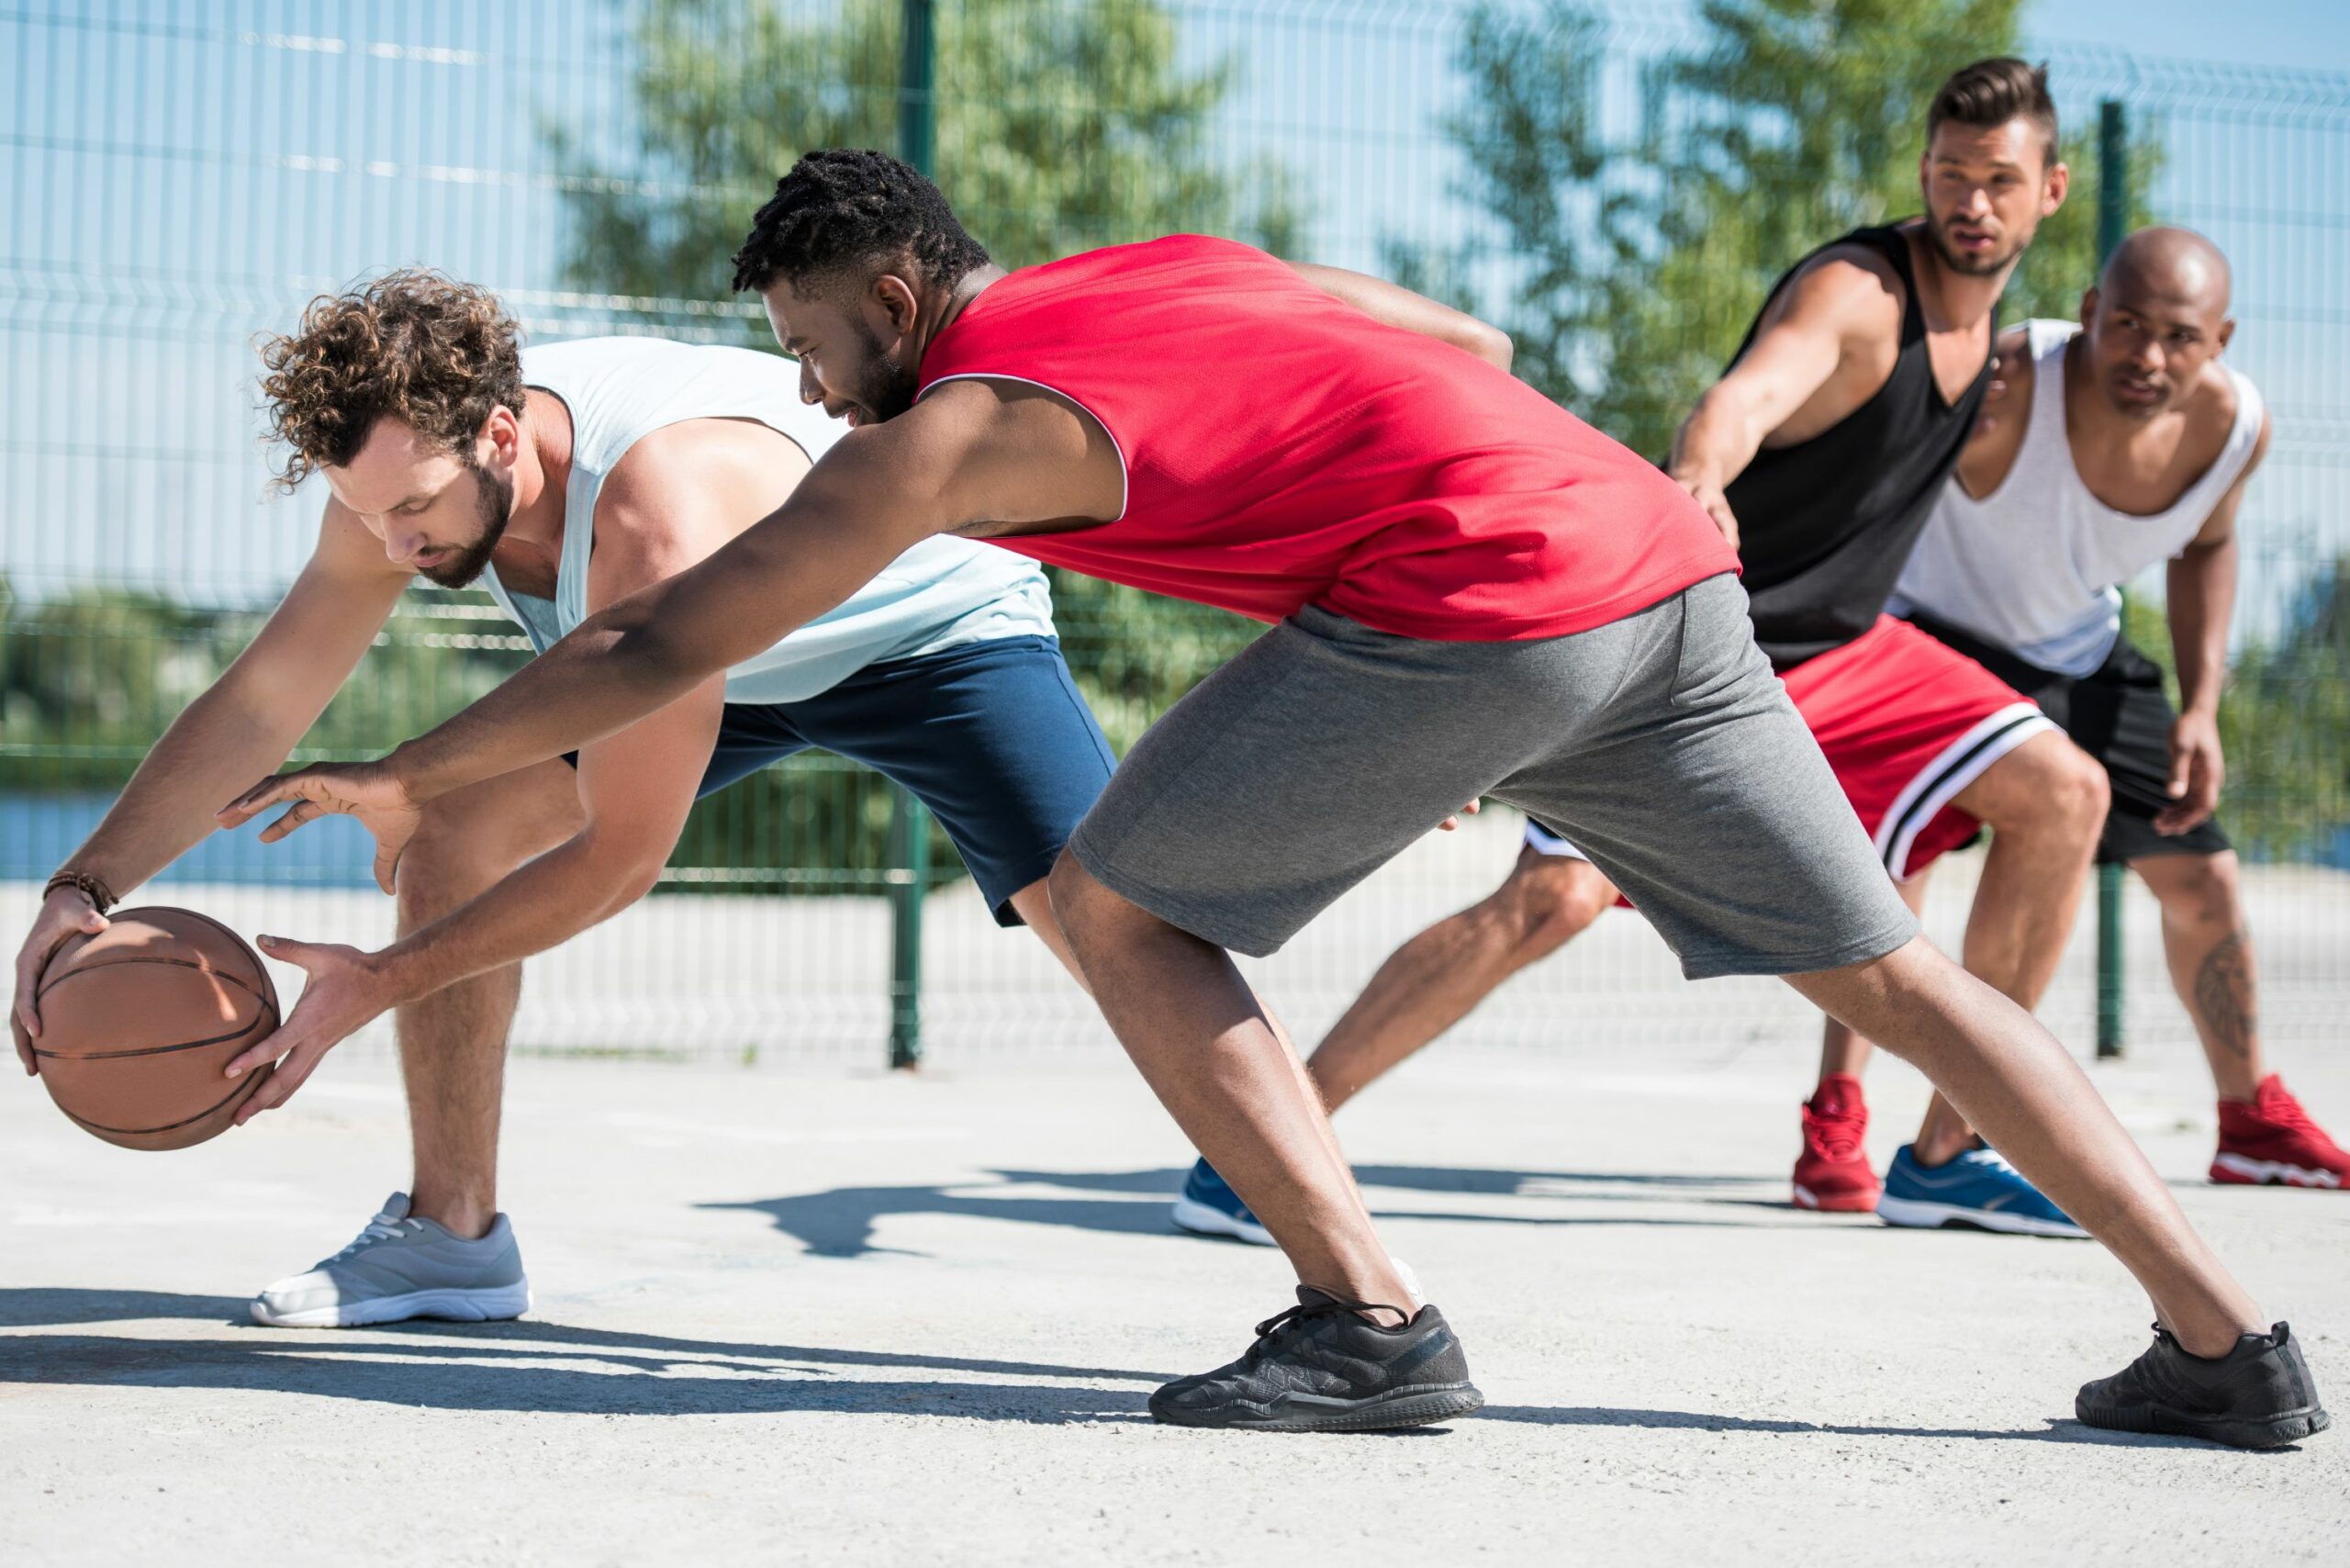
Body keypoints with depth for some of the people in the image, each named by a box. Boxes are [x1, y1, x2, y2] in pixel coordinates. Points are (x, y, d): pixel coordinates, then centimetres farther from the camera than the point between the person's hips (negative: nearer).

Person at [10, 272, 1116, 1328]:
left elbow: (622, 858, -35)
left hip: (933, 625, -7)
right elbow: (259, 703, -11)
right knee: (453, 831, -7)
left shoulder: (653, 520, -43)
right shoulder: (407, 463, -21)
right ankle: (454, 1235, 4)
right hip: (729, 653, 7)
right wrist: (89, 884, -23)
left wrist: (381, 983, -30)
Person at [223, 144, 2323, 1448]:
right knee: (1889, 970, 14)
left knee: (1118, 905, 5)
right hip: (1671, 564, 8)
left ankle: (1370, 1327, 0)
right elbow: (1465, 353, 29)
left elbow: (660, 650, 6)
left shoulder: (953, 429, 2)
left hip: (1479, 603, -8)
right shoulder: (1175, 265, 24)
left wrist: (405, 780, 15)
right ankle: (2231, 1342, 14)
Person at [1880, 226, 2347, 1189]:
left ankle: (2253, 1117, 33)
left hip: (2076, 657, 6)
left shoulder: (2235, 424, -17)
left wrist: (2200, 707, -4)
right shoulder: (2004, 391, -36)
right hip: (1932, 630, -6)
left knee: (2202, 877, 11)